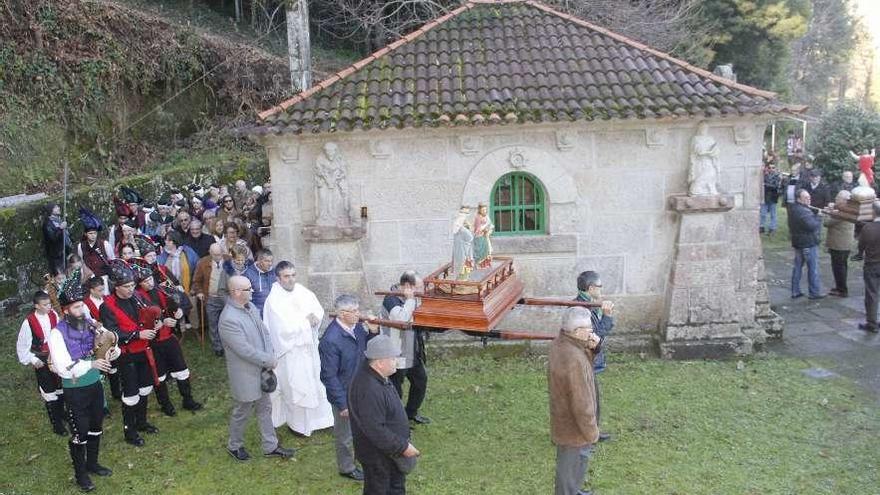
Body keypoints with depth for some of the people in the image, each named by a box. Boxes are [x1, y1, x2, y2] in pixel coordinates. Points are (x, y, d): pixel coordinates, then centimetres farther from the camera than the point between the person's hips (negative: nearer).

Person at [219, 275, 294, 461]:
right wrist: (269, 361, -17)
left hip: (261, 370, 8)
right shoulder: (228, 319, -28)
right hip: (244, 375, -8)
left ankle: (270, 446, 32)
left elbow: (264, 332, 5)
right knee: (242, 412, 13)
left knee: (265, 408, 18)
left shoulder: (250, 307, -1)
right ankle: (234, 446, 37)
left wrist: (270, 356, -9)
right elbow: (245, 350, -27)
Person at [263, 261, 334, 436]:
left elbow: (319, 311, 3)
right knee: (295, 387, 8)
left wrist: (314, 317, -20)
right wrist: (306, 320, -13)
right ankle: (297, 423, 28)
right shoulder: (274, 300, -20)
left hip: (308, 346, 6)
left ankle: (316, 418, 32)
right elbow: (286, 328, -25)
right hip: (290, 351, -6)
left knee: (314, 383, 16)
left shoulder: (302, 292, -2)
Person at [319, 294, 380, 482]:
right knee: (345, 435, 17)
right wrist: (342, 404, -19)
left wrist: (373, 332, -12)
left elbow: (367, 349, 9)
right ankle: (346, 468, 39)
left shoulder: (357, 326, -9)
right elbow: (329, 376, -24)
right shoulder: (330, 340, -30)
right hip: (345, 396, -7)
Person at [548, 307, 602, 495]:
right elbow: (581, 404, -28)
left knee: (569, 465, 31)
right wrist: (592, 432, -15)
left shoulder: (560, 342, -7)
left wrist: (591, 348, -11)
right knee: (572, 467, 14)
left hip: (563, 419, 9)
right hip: (574, 427, -9)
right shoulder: (574, 360, -35)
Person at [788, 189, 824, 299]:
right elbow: (812, 226, -27)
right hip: (809, 243, -9)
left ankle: (795, 291, 16)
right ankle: (815, 292, 8)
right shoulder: (803, 211, -22)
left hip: (797, 242, 9)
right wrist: (818, 218, -12)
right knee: (813, 268, 2)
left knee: (797, 266, 13)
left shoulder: (792, 209, 8)